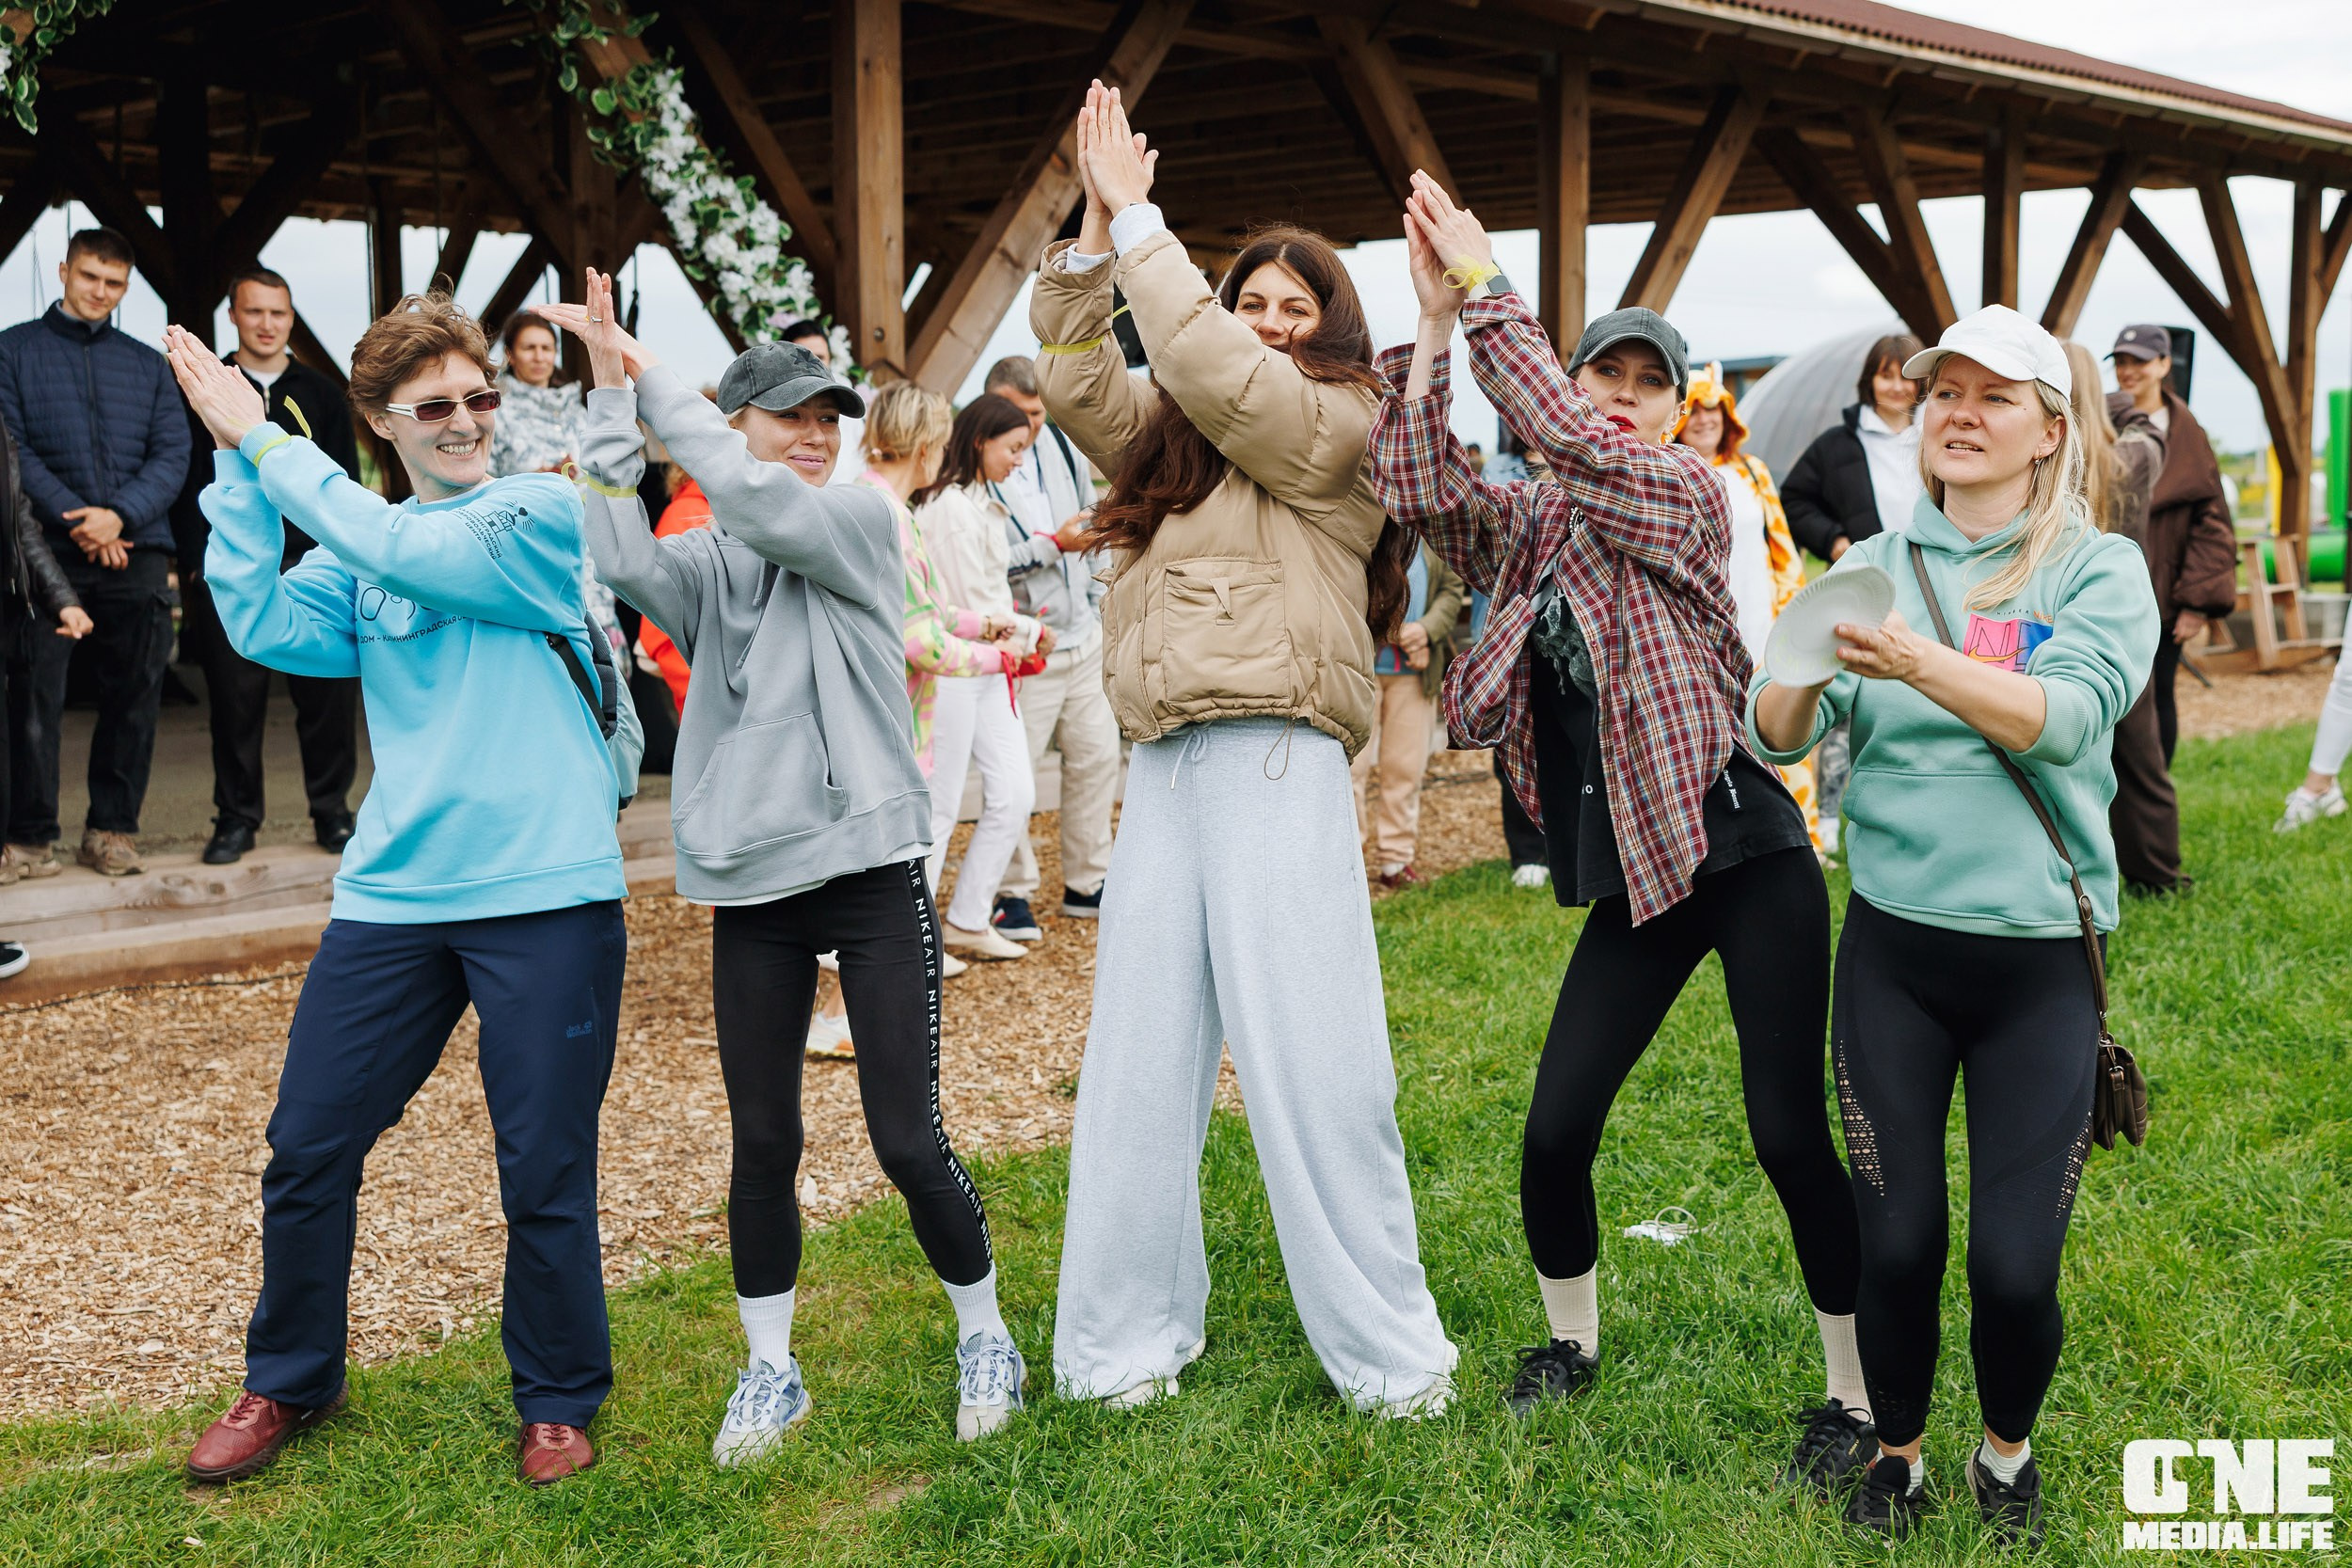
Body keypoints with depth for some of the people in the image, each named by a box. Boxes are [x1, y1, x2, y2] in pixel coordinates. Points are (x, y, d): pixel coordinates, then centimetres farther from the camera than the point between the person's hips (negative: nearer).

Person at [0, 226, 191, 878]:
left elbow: (173, 456, 6)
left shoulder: (148, 365, 16)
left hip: (136, 550, 3)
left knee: (134, 694, 3)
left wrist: (119, 515, -11)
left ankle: (112, 829, 11)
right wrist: (77, 521, -13)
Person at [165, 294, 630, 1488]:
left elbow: (410, 553, -17)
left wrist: (266, 440, -10)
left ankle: (558, 1401, 24)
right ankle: (289, 1381, 31)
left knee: (546, 1173, 3)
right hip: (392, 897, 4)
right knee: (307, 1148, 8)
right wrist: (237, 471, -7)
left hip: (547, 896, -4)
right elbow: (263, 624, -4)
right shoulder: (358, 552, 12)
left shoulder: (547, 513, -3)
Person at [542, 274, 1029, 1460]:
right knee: (762, 1145, 8)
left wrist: (652, 381, -11)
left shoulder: (859, 522, 1)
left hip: (873, 876, -2)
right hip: (749, 890, 2)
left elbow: (761, 503, -18)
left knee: (909, 1141, -1)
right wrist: (609, 397, -18)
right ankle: (770, 1372, 25)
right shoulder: (703, 565, 6)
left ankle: (982, 1335, 22)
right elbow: (621, 560, -15)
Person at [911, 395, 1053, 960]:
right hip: (952, 669, -9)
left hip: (990, 669, 9)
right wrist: (1030, 633, -2)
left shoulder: (983, 502, 16)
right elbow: (970, 607, -15)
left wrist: (1020, 637, 2)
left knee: (1015, 793, 7)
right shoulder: (951, 504, -15)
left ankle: (969, 923, 17)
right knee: (939, 807, -2)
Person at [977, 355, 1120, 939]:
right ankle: (1013, 893, 9)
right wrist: (1053, 545, -23)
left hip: (1082, 636, 8)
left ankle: (1086, 883, 26)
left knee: (1097, 754, 12)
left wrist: (1095, 603, 15)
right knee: (1012, 772, -6)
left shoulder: (1063, 447, 8)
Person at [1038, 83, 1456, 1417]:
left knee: (1314, 1067, -5)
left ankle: (1388, 1354, 7)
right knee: (1139, 1061, 8)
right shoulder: (1169, 438, 18)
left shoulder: (1338, 424, 0)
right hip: (1165, 766, 6)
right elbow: (1076, 381, 7)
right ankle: (1126, 1342, 19)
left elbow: (1212, 370, -14)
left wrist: (1138, 218, -7)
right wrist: (1095, 237, -2)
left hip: (1276, 764, -6)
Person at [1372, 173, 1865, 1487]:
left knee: (1790, 1133, -4)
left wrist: (1484, 281, -16)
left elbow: (1561, 436, -21)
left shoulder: (1689, 496, -5)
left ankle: (1859, 1397, 13)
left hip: (1745, 852, -5)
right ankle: (1573, 1341, 29)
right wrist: (1432, 320, -12)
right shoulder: (1526, 528, 9)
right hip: (1632, 880, 5)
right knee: (1555, 1131, 3)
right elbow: (1417, 485, -8)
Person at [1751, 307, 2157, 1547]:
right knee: (1895, 1240, 3)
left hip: (2039, 957, -1)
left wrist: (1922, 666, -36)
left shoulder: (2098, 571, -1)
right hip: (1893, 948, 2)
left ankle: (2008, 1451, 28)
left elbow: (2070, 716, -21)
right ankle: (1898, 1453, 30)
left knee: (2016, 1263, -2)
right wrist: (1806, 670, -27)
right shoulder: (1878, 566, 5)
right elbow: (1775, 735, -4)